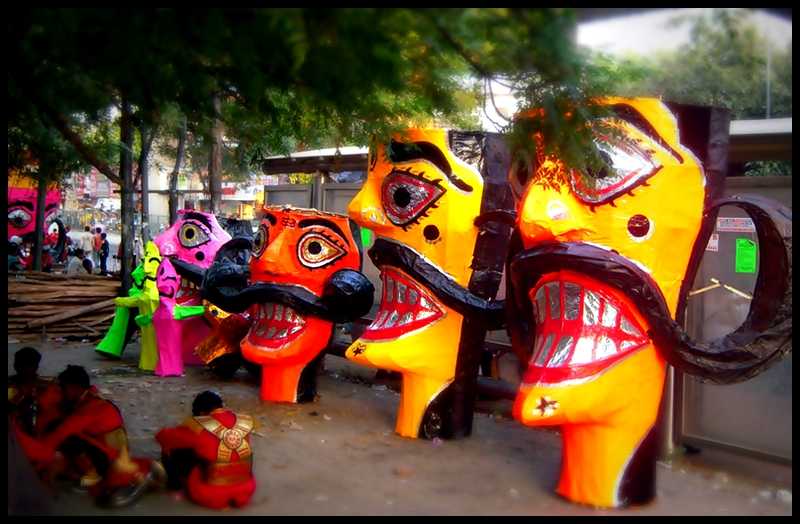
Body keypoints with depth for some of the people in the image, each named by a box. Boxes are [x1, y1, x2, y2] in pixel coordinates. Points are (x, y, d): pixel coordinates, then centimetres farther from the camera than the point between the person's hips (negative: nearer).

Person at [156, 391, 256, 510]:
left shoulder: (198, 426, -15)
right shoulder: (247, 421, -3)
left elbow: (162, 437, -1)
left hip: (209, 497, -4)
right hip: (245, 494, 4)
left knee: (170, 448, 11)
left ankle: (175, 483, 32)